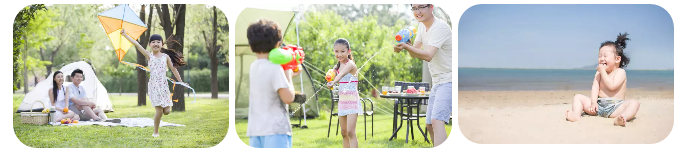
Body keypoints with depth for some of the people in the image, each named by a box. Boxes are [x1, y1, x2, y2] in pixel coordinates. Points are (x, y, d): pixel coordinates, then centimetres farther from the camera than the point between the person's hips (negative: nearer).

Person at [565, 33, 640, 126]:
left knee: (634, 103, -30)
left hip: (615, 107, -4)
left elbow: (612, 86, -16)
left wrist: (603, 71, -10)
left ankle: (621, 118, -61)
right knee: (578, 97, -4)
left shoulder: (620, 72, 1)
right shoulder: (599, 73, 16)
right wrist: (593, 103, -12)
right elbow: (595, 87, 4)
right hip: (599, 105, 4)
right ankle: (576, 115, -33)